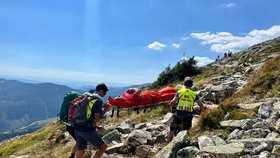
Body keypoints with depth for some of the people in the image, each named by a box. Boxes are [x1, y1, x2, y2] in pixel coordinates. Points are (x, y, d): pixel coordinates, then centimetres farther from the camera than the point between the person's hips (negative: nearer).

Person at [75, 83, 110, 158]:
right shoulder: (98, 100, -13)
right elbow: (97, 119, -15)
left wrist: (96, 126, 19)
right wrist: (105, 110, -2)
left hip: (78, 129, 8)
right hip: (88, 131, -8)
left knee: (80, 151, 17)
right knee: (103, 146, 10)